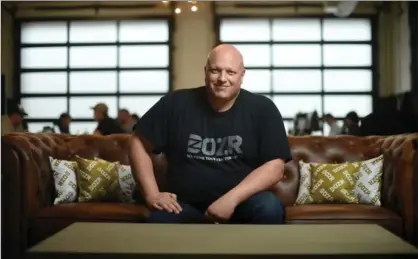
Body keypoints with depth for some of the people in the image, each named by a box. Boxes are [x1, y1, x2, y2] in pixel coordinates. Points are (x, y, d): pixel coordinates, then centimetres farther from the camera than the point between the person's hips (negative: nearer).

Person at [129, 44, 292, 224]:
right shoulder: (176, 104, -2)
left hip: (241, 201, 0)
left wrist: (232, 198, -23)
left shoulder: (263, 109, -4)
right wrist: (151, 194, -6)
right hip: (185, 203, 0)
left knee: (270, 208, -31)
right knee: (159, 219, -31)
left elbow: (275, 166, -10)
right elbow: (139, 143, 5)